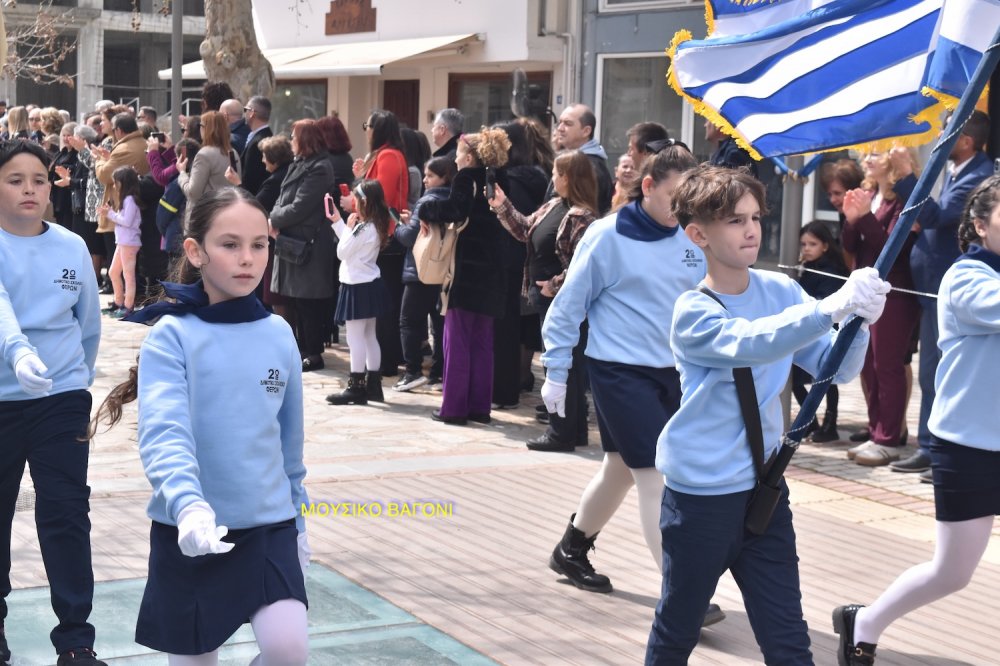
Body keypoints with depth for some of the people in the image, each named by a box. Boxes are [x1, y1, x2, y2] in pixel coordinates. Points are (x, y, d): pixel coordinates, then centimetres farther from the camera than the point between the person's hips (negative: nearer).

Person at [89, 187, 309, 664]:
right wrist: (188, 506, -42)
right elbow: (163, 433, -25)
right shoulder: (170, 337, -10)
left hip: (269, 525, 3)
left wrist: (297, 520, 19)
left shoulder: (279, 335, 3)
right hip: (188, 532, -2)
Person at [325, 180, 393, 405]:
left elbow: (342, 252, -14)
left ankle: (356, 387, -4)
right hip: (370, 284, 10)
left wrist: (346, 226, -5)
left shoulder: (364, 228, -20)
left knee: (355, 338, -5)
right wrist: (338, 222, 12)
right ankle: (373, 384, 17)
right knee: (369, 337, 13)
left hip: (358, 287, -10)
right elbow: (349, 248, 14)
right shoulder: (375, 226, 8)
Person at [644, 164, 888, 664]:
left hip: (764, 487, 4)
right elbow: (750, 343, -36)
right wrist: (833, 305, -45)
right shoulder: (692, 312, -15)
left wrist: (860, 320, -22)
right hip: (700, 494, -4)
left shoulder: (782, 292, 1)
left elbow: (835, 368, -2)